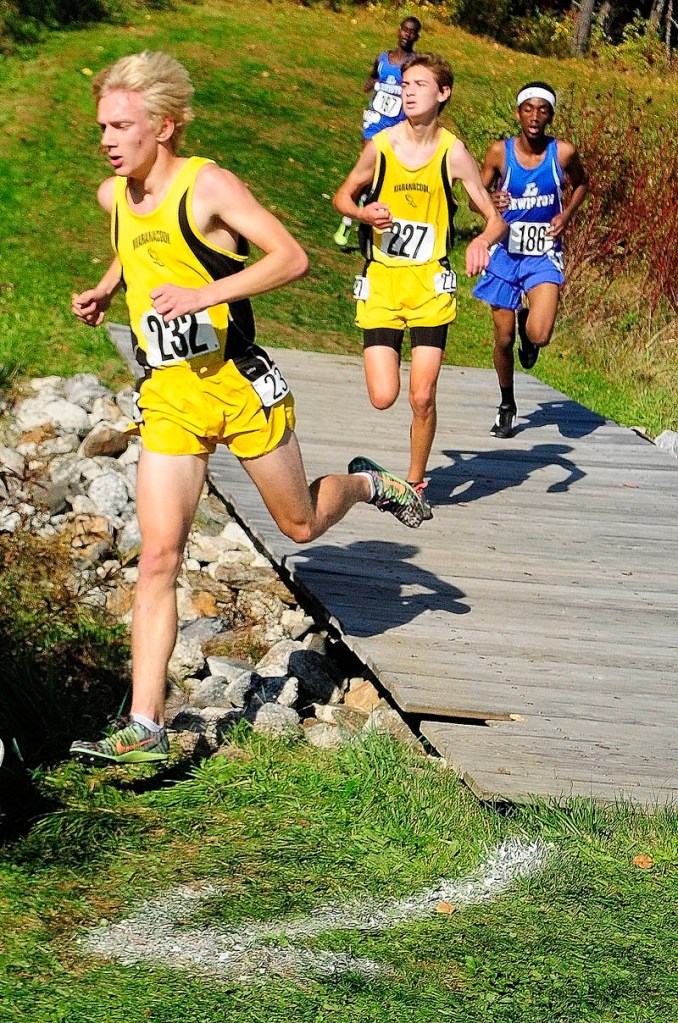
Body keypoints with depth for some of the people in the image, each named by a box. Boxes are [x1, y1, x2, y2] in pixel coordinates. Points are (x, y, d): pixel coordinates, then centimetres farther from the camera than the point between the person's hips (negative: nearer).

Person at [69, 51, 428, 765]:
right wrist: (105, 289, 11)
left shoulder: (208, 185, -14)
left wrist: (204, 295, -28)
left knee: (301, 526, 14)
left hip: (238, 384, -4)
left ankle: (367, 485, 49)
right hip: (167, 398, 4)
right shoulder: (113, 195, 6)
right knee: (158, 556, -6)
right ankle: (144, 729, -6)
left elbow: (292, 257, -21)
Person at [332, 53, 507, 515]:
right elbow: (343, 195, 12)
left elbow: (495, 218, -6)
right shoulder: (380, 146, -4)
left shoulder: (453, 152, -7)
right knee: (383, 397, -7)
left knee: (422, 398, -4)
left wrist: (483, 240, -29)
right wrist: (365, 214, -10)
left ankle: (416, 482, 19)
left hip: (430, 288, -1)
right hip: (381, 285, 1)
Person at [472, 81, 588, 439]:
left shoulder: (563, 152, -9)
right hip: (506, 252, 1)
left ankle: (527, 328, 19)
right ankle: (507, 406, 33)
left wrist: (566, 214, -4)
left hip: (544, 255, -1)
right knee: (503, 339, 8)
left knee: (539, 336, -20)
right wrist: (491, 202, -21)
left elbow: (581, 183, 13)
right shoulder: (500, 151, -8)